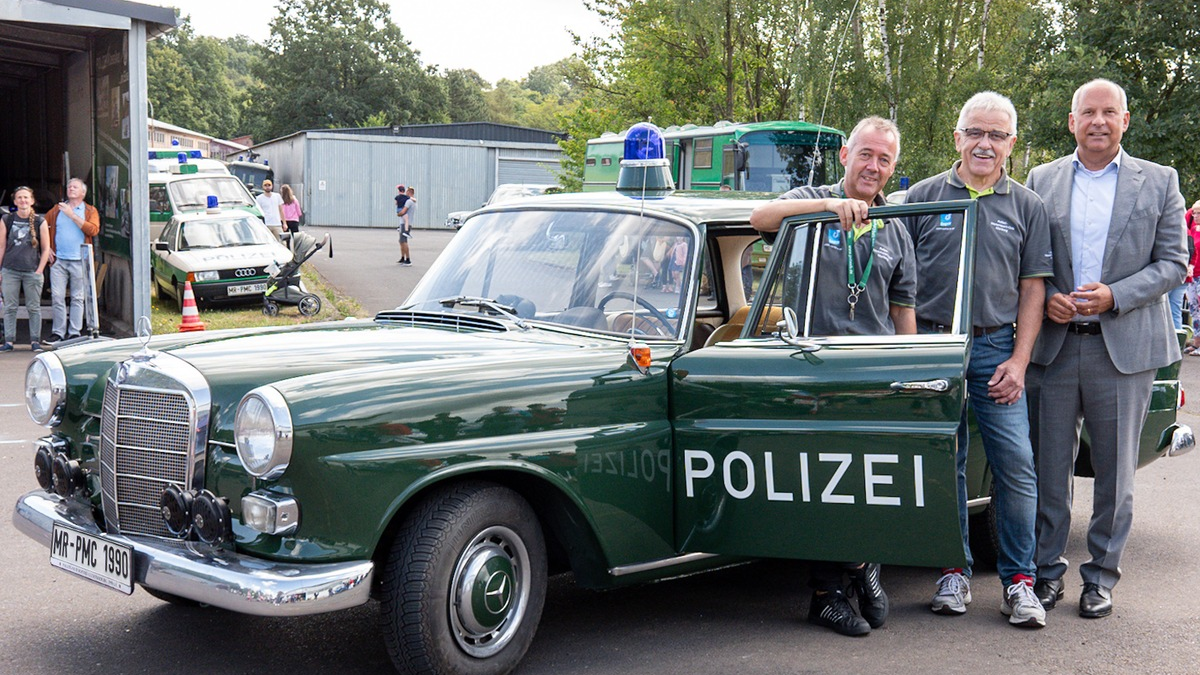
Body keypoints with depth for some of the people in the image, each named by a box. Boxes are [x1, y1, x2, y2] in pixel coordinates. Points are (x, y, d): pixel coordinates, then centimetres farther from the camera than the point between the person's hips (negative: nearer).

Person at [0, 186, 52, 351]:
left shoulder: (40, 222, 2)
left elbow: (45, 249, 5)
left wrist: (39, 271, -3)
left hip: (32, 271, -1)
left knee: (34, 307, 3)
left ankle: (35, 340, 10)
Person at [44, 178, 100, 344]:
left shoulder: (90, 210, 6)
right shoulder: (57, 209, 13)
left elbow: (93, 230, -11)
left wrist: (72, 215, -11)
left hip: (79, 261, -2)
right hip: (58, 260, 2)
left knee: (77, 298, 1)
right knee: (57, 297, -2)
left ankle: (75, 333, 6)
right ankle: (57, 332, 4)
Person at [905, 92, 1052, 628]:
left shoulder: (1027, 207, 9)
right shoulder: (923, 198, 6)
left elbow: (1032, 290, 7)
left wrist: (1019, 360, -3)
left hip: (996, 349, 0)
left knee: (1016, 464, -5)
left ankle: (1019, 581, 4)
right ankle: (954, 572, 16)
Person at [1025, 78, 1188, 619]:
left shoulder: (1159, 183, 5)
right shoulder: (1041, 181, 9)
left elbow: (1173, 262, 1)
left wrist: (1113, 296, -13)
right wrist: (1045, 298, -9)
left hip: (1123, 349, -1)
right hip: (1053, 346, 1)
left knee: (1115, 472, 6)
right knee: (1049, 468, 6)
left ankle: (1101, 575, 19)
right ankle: (1047, 569, 19)